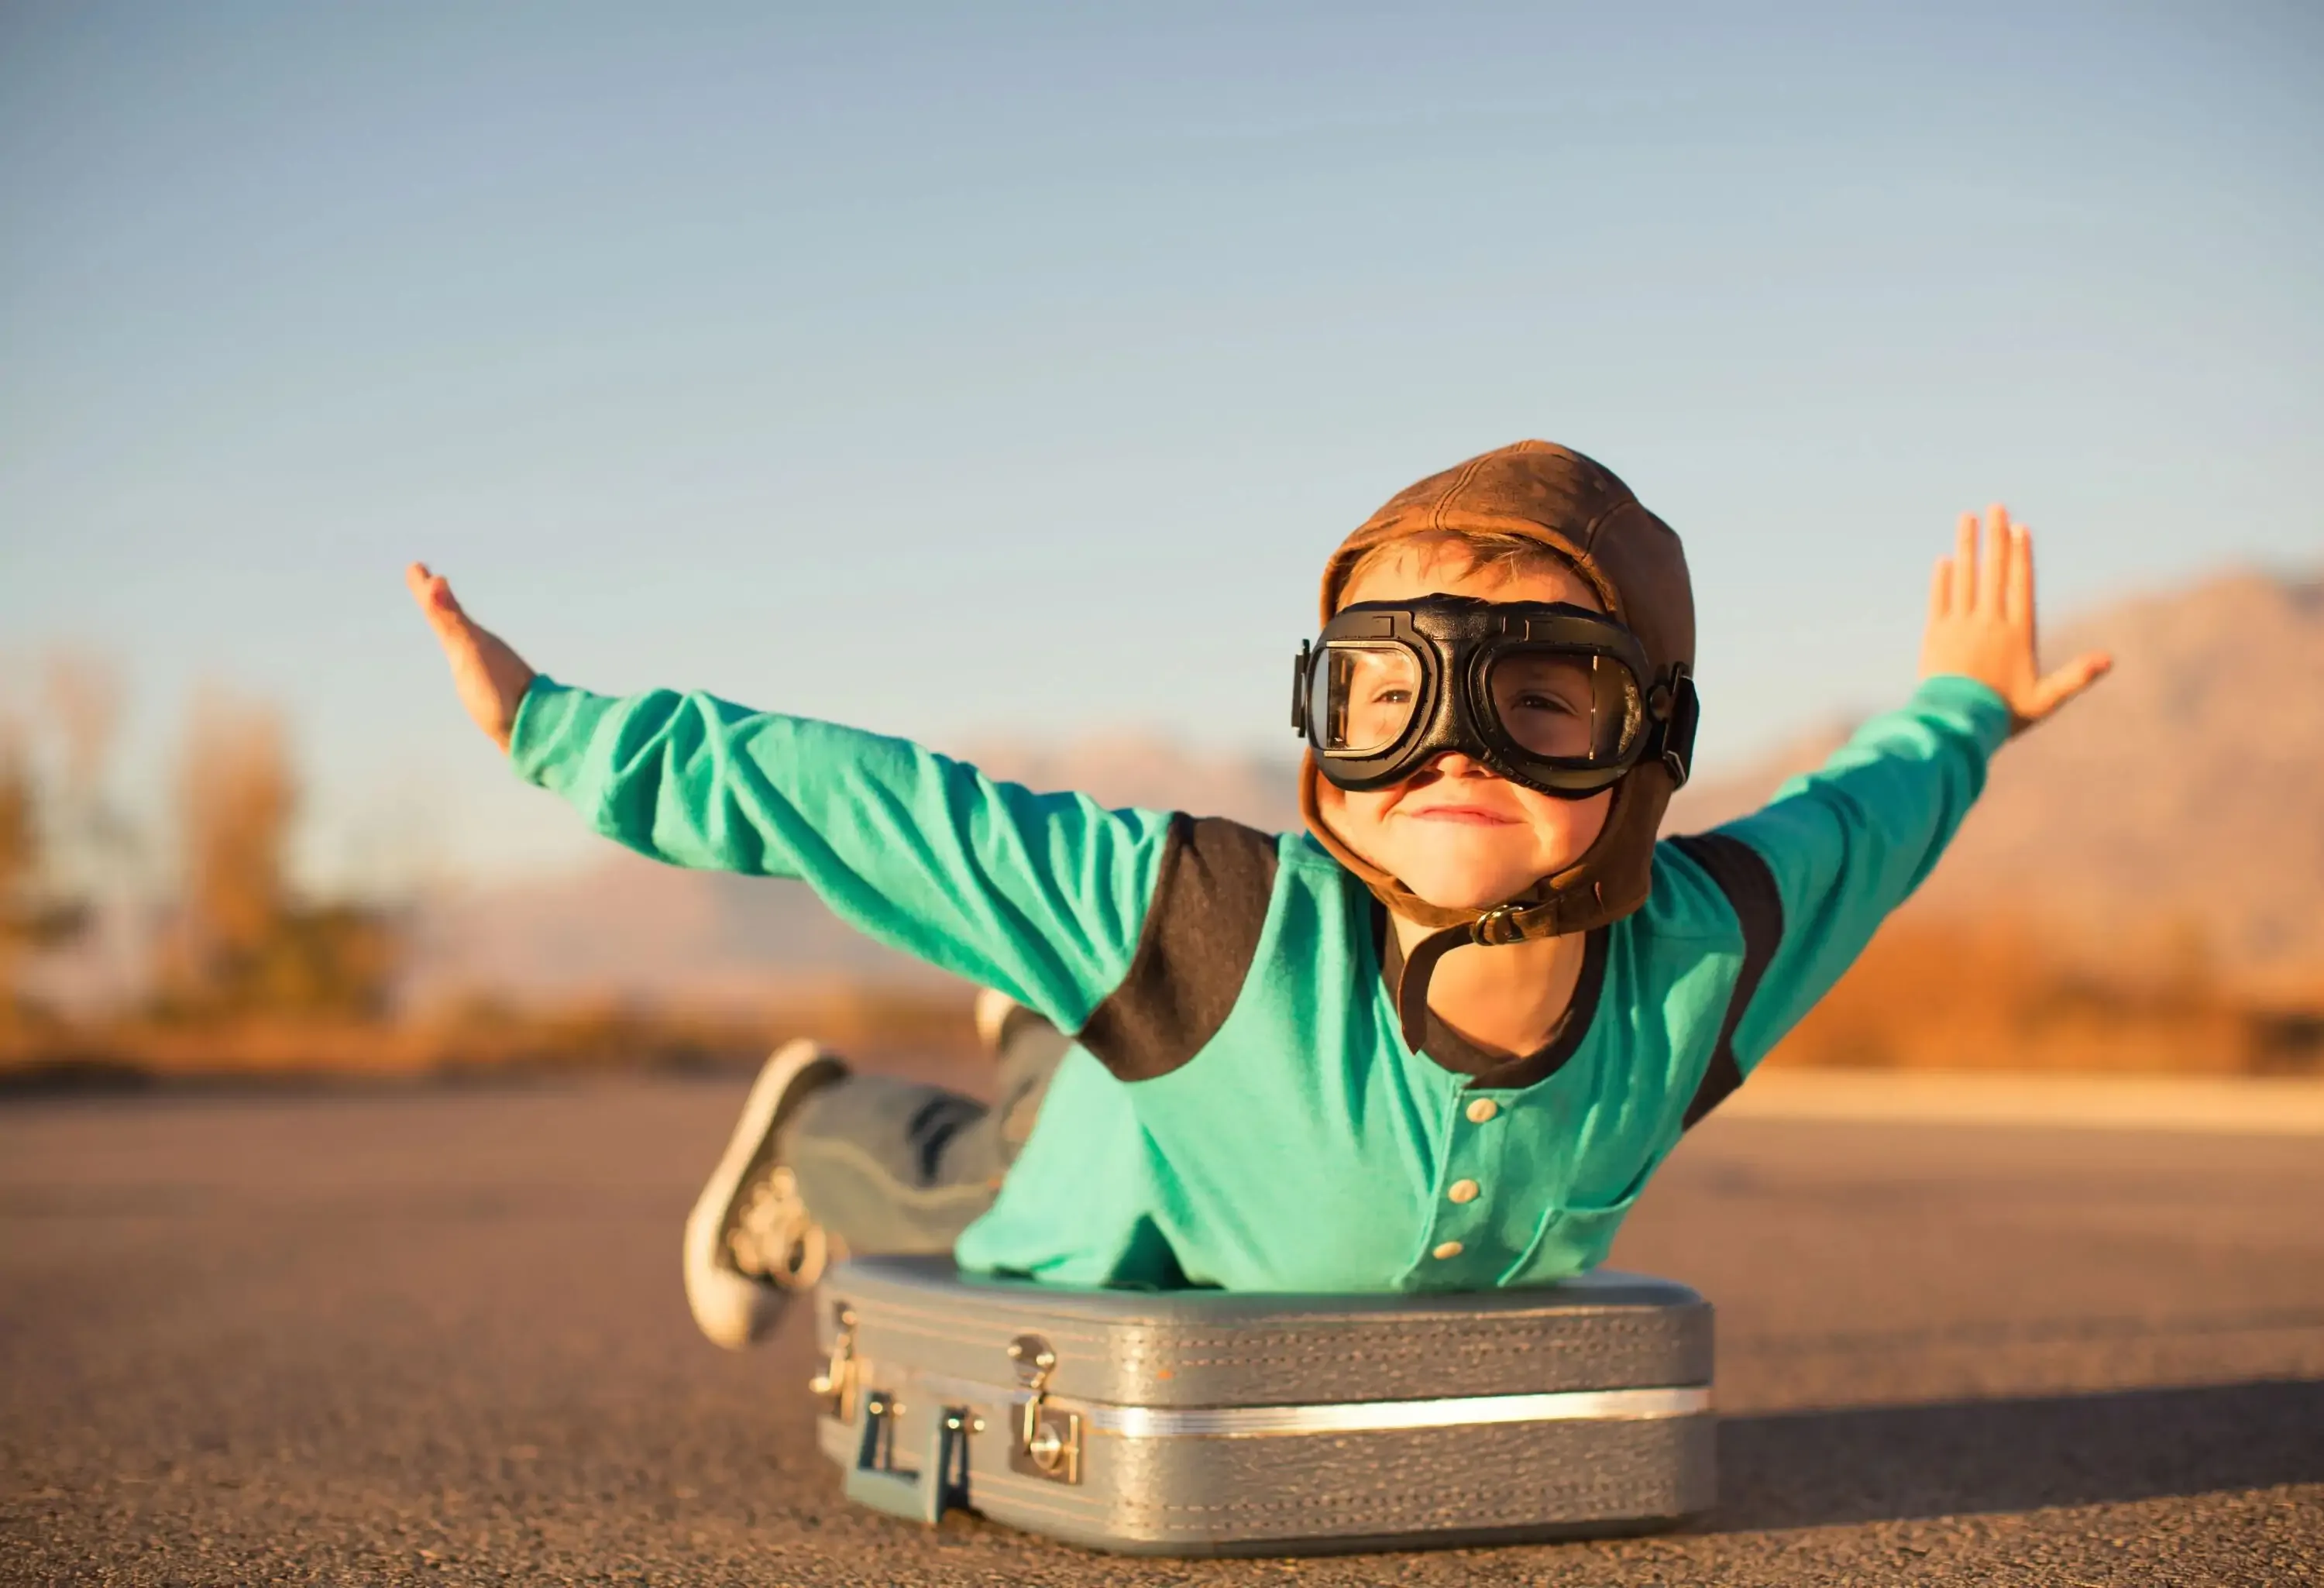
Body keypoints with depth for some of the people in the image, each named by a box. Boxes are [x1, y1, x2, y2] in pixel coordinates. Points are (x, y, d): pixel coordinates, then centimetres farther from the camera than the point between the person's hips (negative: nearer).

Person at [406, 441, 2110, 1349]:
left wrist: (1959, 711, 2)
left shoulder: (1703, 952, -40)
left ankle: (1067, 1036, 64)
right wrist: (564, 727, -40)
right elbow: (882, 808, -43)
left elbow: (1859, 816, -18)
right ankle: (824, 1134, 58)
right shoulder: (1228, 928, -49)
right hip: (1137, 1243, -4)